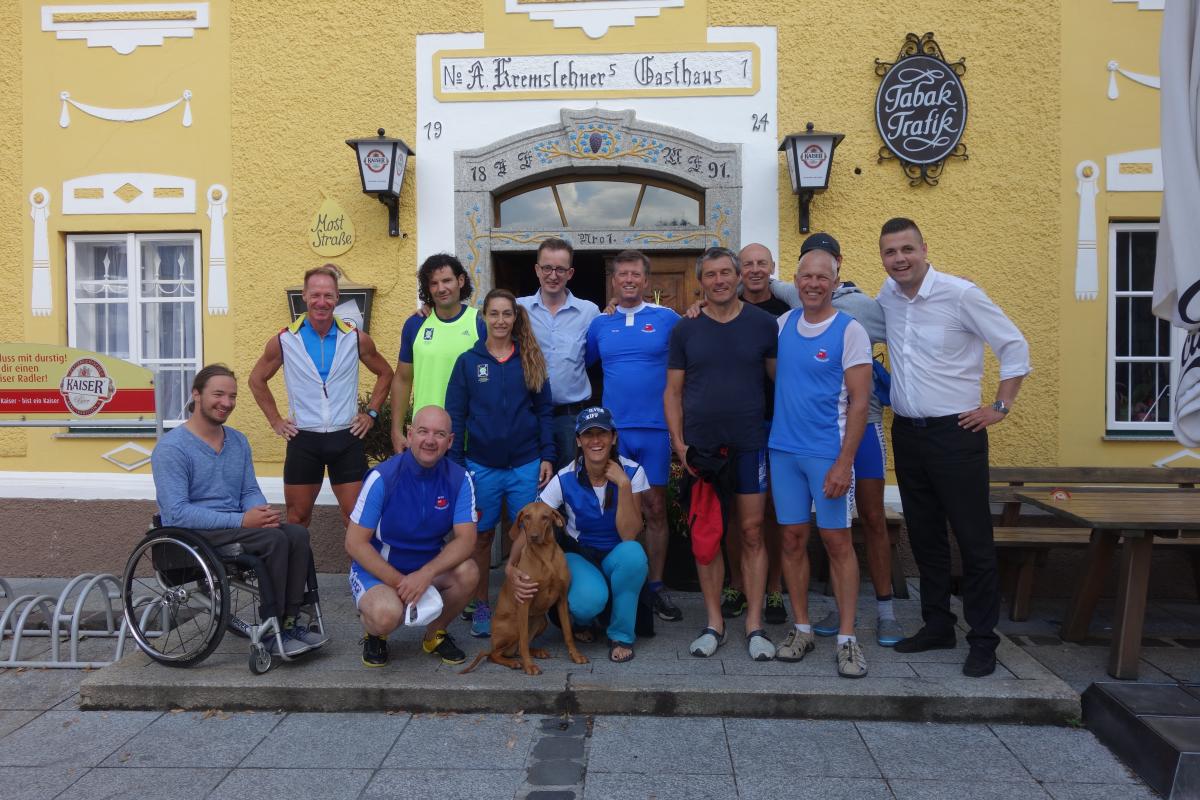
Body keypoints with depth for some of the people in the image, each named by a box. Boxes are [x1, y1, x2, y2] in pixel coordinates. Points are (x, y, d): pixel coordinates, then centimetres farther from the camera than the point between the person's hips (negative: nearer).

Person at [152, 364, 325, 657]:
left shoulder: (238, 441, 12)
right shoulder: (171, 447, -11)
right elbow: (177, 513, -19)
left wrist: (262, 512, -13)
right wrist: (241, 520, -26)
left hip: (234, 524, 7)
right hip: (191, 534, -7)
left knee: (297, 533, -20)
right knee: (273, 539, -28)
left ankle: (289, 622, -14)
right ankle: (271, 631, -17)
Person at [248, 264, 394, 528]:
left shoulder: (356, 339, -2)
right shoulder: (284, 341, -2)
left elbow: (385, 373, 13)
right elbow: (257, 380, 12)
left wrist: (372, 413, 6)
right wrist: (275, 420, 6)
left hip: (346, 438, 0)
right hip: (303, 439, 0)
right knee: (298, 517, 11)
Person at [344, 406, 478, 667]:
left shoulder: (459, 479, -11)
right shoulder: (383, 478, -19)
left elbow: (466, 539, -16)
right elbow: (354, 543, -16)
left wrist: (425, 574, -31)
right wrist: (398, 582, -23)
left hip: (429, 568, 4)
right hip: (377, 568, -3)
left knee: (468, 572, -26)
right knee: (387, 614, -35)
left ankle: (435, 634, 4)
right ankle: (374, 633, 6)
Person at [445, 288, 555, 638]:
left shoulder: (531, 360, 5)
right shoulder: (468, 361, 3)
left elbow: (544, 410, 5)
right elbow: (455, 415, 2)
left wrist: (547, 457, -1)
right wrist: (455, 463, -3)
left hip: (526, 465, 1)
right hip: (481, 465, 0)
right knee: (482, 535, 9)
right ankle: (481, 606, 22)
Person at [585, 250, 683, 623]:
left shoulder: (667, 319, 2)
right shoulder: (600, 324, 8)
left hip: (655, 428, -2)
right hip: (612, 428, 2)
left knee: (655, 509, 5)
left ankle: (656, 586, 18)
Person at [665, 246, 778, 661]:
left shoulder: (763, 323, 2)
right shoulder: (685, 330, 5)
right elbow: (673, 391, 6)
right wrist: (678, 443, -3)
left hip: (749, 445, -1)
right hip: (700, 448, 1)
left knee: (752, 533, 3)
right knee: (705, 537, 5)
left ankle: (754, 625, 13)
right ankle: (714, 622, 18)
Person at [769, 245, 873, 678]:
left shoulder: (850, 331, -6)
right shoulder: (784, 324, 8)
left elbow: (859, 402, -9)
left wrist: (844, 462, -14)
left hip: (828, 454, -4)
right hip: (784, 449, 4)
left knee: (837, 541, 0)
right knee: (792, 538, 8)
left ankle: (847, 637, 11)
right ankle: (802, 629, 20)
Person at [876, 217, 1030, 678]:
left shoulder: (960, 294, -11)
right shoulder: (888, 296, 5)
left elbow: (1014, 346, -5)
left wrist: (1001, 407, -6)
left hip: (955, 433, -5)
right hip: (907, 433, 6)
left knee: (974, 539, 0)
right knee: (924, 536, 13)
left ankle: (983, 640, 11)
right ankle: (937, 625, 27)